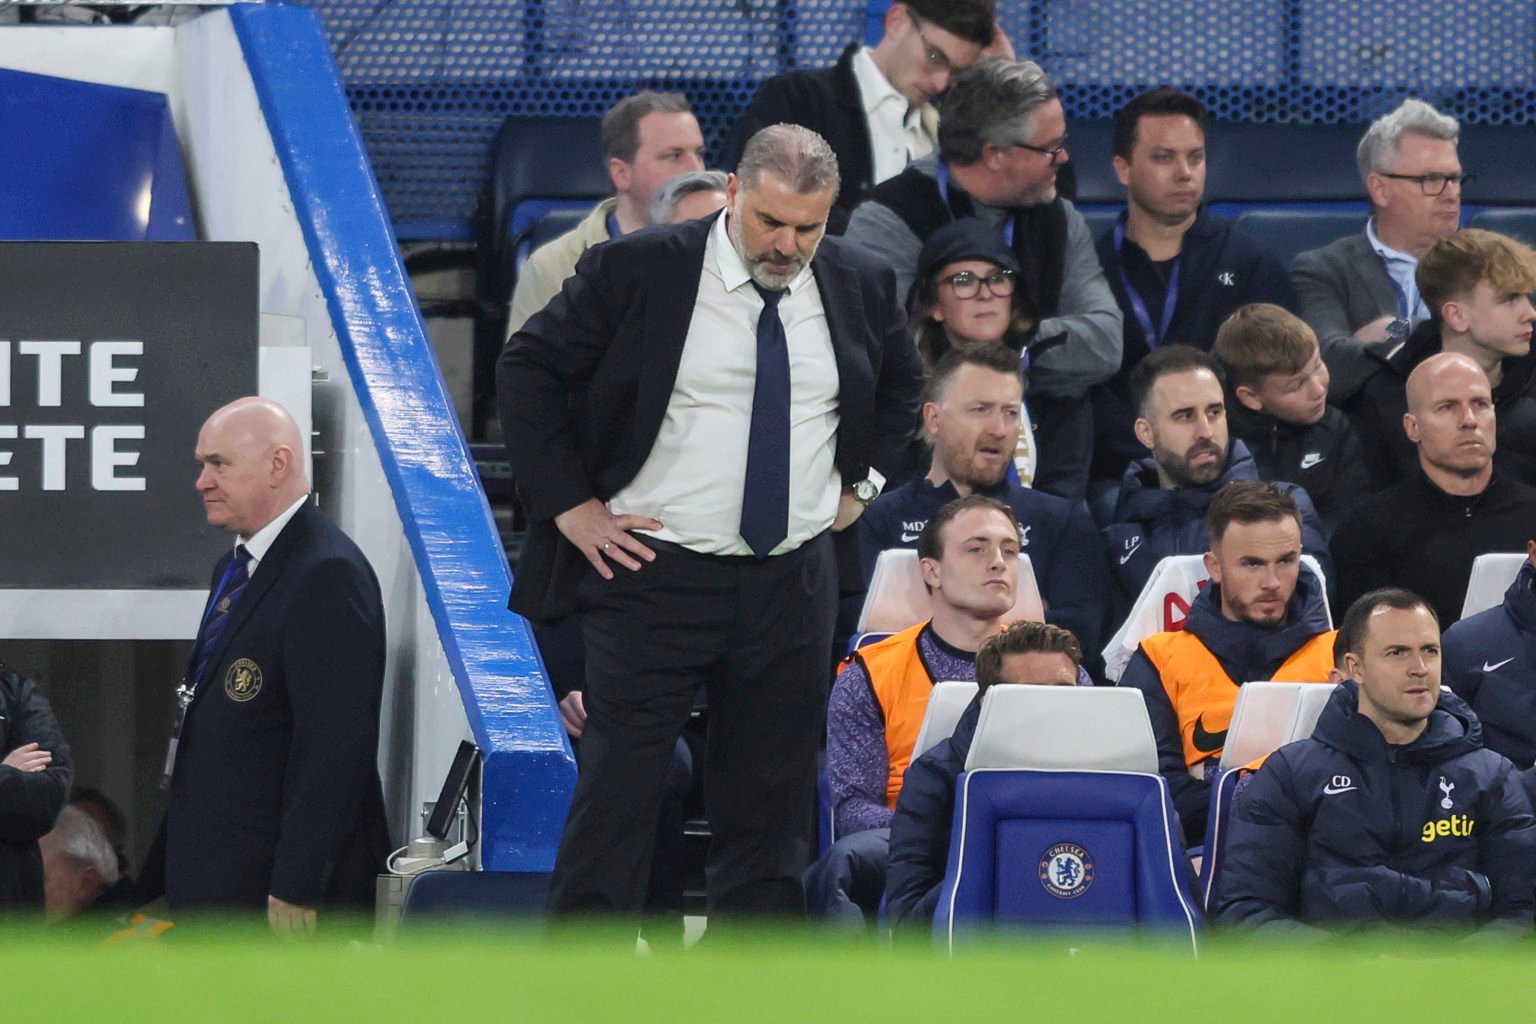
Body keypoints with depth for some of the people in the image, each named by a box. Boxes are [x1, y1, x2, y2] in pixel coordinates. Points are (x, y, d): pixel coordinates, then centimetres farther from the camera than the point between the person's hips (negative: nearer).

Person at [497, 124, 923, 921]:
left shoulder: (858, 286, 5)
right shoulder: (638, 271, -8)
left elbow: (902, 384, 26)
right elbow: (527, 370, -1)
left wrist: (862, 483, 13)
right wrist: (569, 505, -6)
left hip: (795, 582, 4)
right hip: (654, 573, -4)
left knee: (773, 796, 7)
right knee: (617, 793, -4)